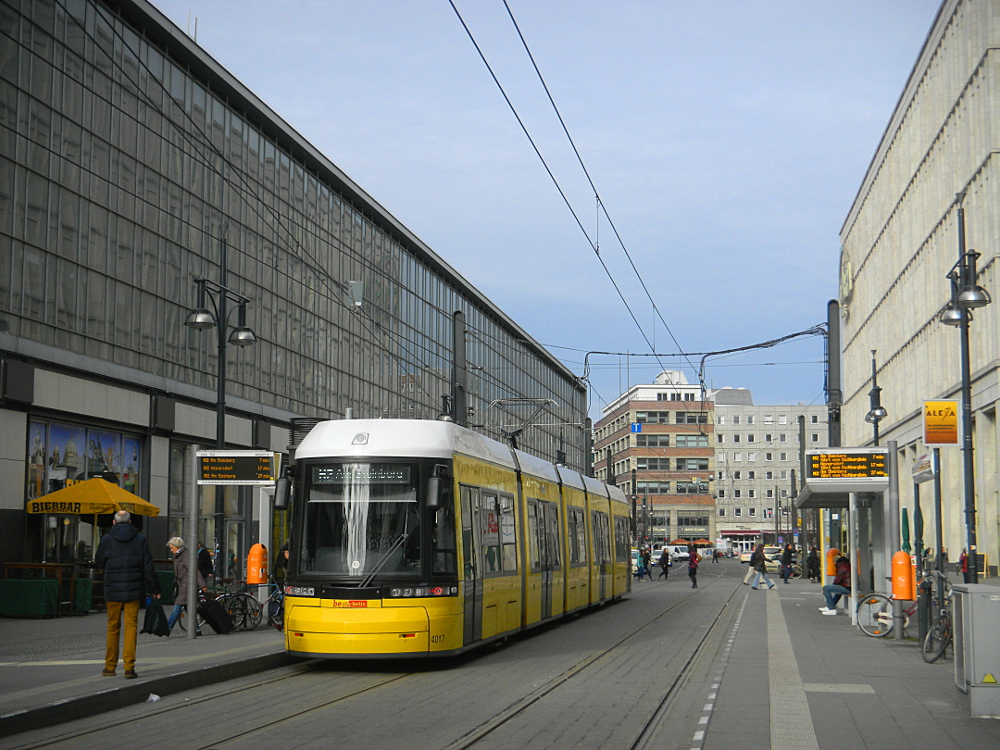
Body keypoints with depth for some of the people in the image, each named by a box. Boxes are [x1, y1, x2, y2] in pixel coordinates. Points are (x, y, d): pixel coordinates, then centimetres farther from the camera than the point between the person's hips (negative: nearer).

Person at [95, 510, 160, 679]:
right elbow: (148, 566, 0)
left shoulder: (107, 539, -1)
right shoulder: (140, 539, 1)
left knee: (113, 627, 11)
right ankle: (129, 667, -6)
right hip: (134, 590, 0)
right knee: (131, 626, 0)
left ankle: (110, 666, 17)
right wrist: (154, 589, 6)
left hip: (113, 590, 0)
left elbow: (99, 562, 11)